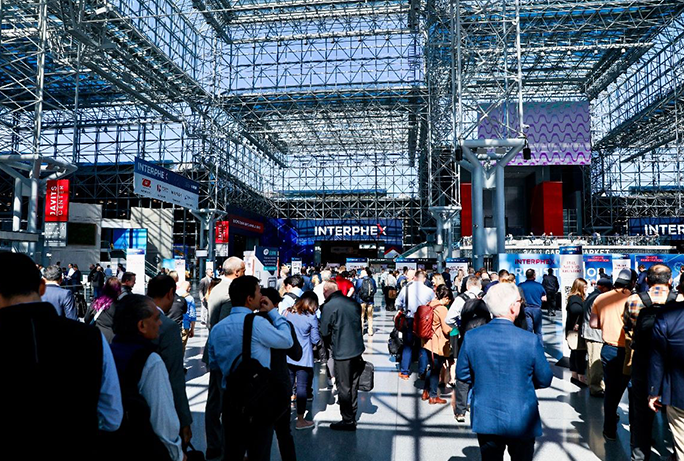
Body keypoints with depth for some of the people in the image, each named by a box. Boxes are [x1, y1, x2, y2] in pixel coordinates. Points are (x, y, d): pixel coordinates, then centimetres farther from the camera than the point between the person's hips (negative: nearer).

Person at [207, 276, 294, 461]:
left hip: (230, 399, 6)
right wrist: (273, 312, 2)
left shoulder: (217, 328, 0)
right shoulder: (257, 322, -19)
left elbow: (213, 365, 13)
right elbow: (287, 341, -5)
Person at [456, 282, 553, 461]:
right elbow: (545, 380, -7)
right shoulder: (530, 340, -20)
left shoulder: (471, 337, -14)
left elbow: (462, 374, -2)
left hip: (485, 420, 2)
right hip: (522, 421, -2)